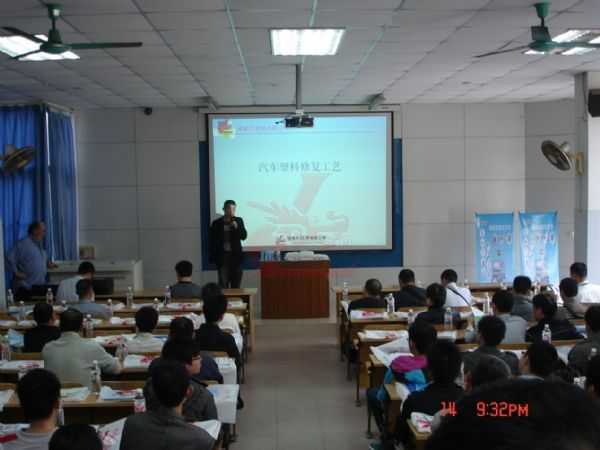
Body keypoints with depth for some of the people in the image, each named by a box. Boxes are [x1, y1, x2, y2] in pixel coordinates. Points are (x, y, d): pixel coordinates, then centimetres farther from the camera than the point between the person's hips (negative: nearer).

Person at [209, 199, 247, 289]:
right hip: (222, 256, -2)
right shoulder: (216, 223, 1)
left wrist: (236, 227, -19)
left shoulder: (238, 221, 4)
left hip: (235, 256, 2)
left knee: (236, 285, 4)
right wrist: (212, 257, -1)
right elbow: (212, 241, 3)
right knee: (223, 284, -5)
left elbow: (244, 236, -3)